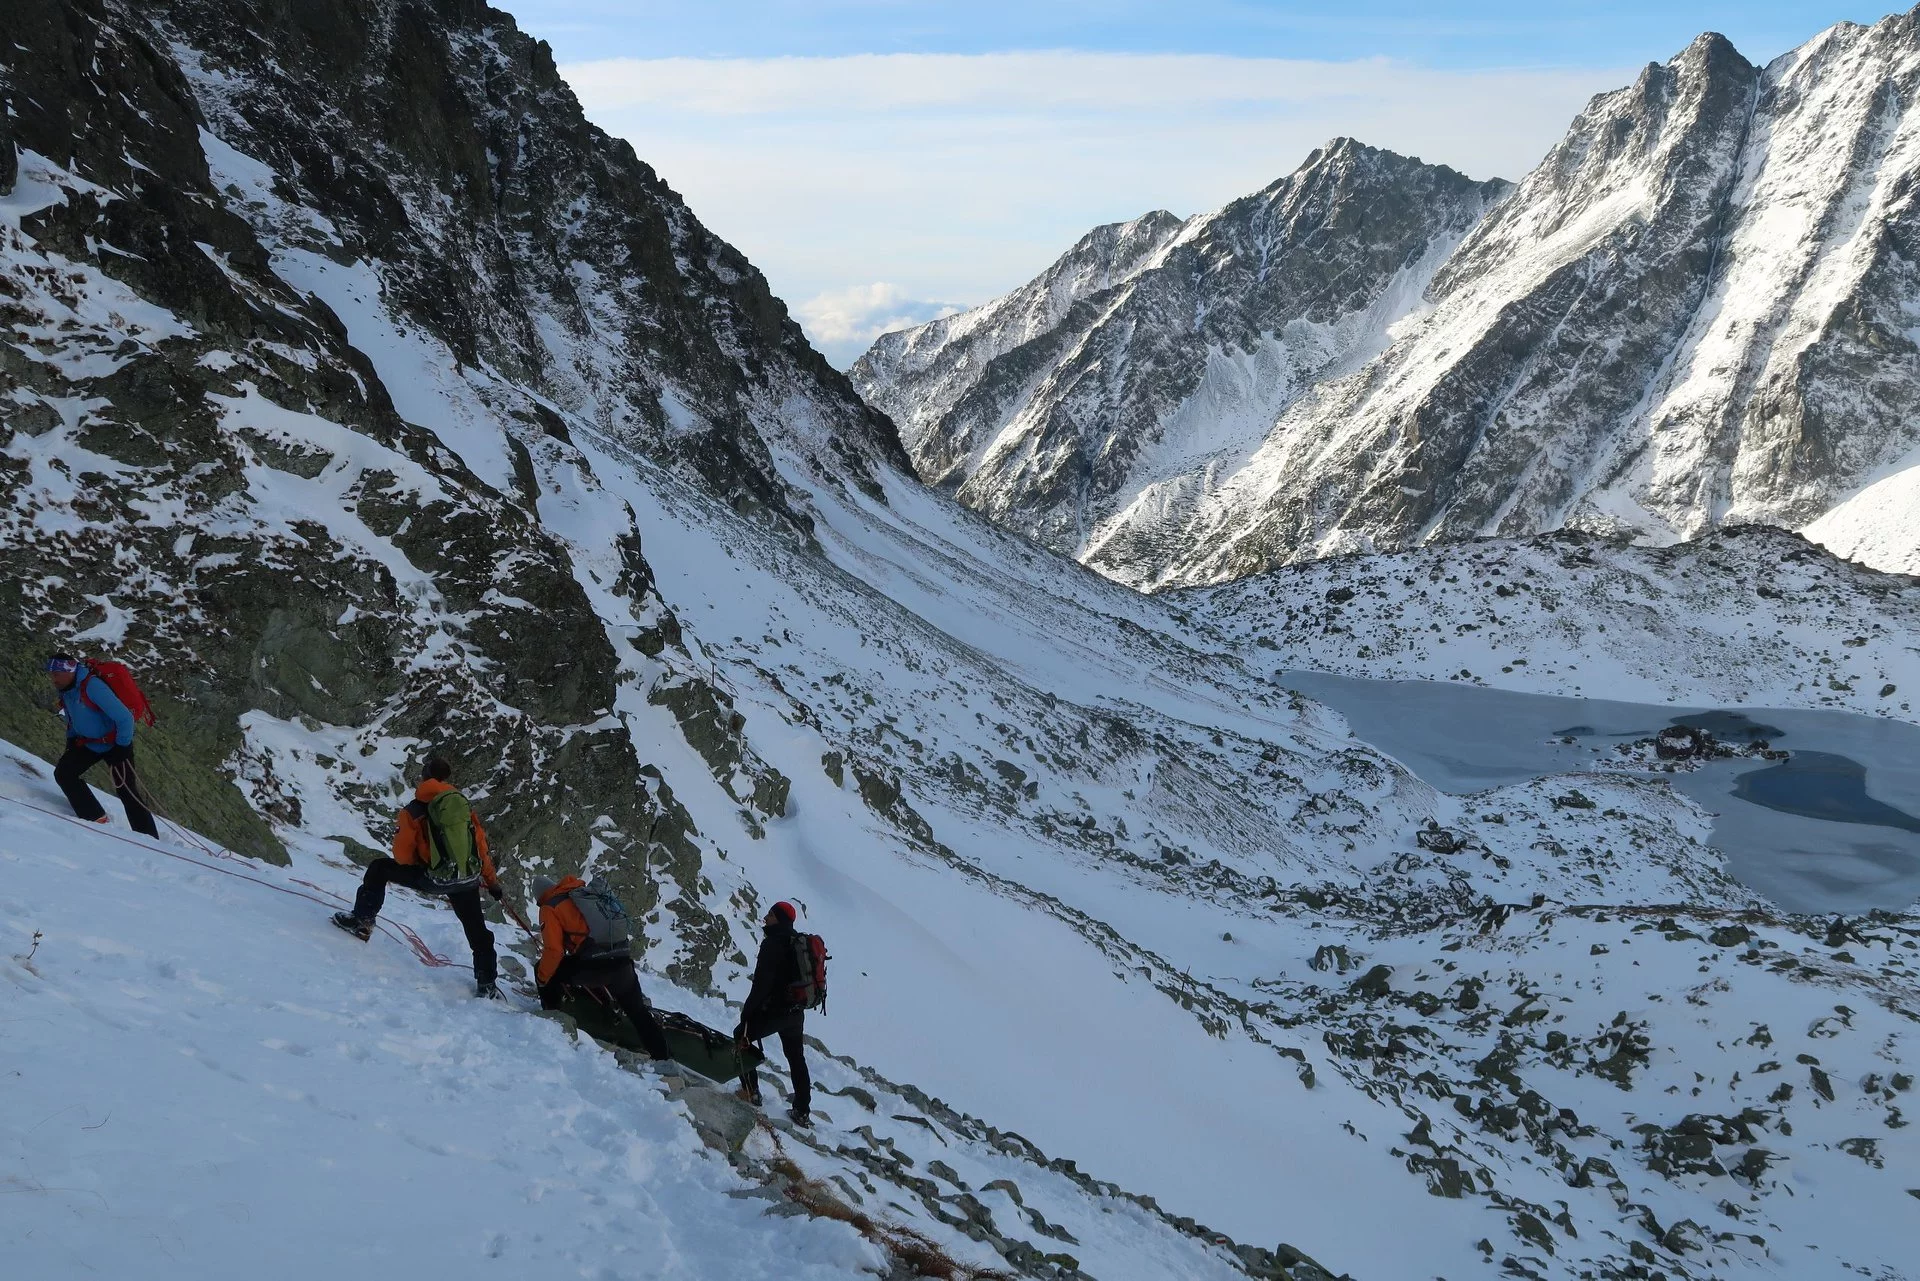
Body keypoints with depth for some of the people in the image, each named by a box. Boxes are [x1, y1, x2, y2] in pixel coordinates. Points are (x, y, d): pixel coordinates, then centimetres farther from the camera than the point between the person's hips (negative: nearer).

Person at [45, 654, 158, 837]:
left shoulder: (92, 686, -28)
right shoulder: (66, 689, 0)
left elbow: (125, 718, -29)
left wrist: (122, 748, -23)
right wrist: (71, 743, 10)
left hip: (115, 744, -8)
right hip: (88, 744, 8)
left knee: (127, 792, -6)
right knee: (63, 773, -9)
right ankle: (95, 819, -3)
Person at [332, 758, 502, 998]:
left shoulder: (414, 811, 1)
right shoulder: (464, 806, 10)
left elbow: (402, 855, 0)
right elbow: (481, 847, 11)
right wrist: (493, 883, 19)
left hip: (432, 878, -3)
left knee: (379, 869, 17)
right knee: (477, 931, 17)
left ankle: (362, 920, 18)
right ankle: (487, 983, 17)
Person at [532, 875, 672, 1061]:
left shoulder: (550, 908, 7)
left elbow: (554, 950, -4)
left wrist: (542, 979, 10)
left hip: (592, 966, -6)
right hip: (623, 963, 6)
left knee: (544, 969, 19)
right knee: (638, 1012, 24)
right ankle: (665, 1057, 22)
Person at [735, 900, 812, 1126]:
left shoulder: (773, 943, -17)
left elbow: (761, 983, -20)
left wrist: (747, 1012, -14)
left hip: (775, 1009, -8)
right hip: (796, 1011, 8)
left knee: (741, 1037, 12)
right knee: (796, 1058, 17)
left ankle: (751, 1090, 7)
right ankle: (803, 1111, 19)